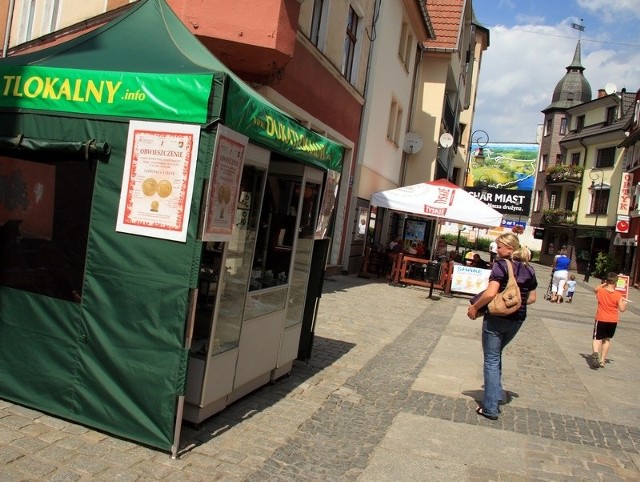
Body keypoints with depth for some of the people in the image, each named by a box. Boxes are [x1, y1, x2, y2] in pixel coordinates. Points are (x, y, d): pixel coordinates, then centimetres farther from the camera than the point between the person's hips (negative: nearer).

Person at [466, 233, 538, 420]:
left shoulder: (501, 265, -14)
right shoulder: (529, 270, 6)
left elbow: (490, 293, -23)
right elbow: (532, 298, 12)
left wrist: (474, 307, -11)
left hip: (496, 318, -6)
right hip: (517, 320, 6)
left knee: (491, 360, 3)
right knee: (496, 356, 25)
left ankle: (490, 408, 7)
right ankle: (496, 394, 27)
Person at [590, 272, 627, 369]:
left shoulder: (600, 291, -9)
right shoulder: (618, 295, -11)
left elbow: (596, 288, 16)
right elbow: (622, 309, -8)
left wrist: (604, 284, 11)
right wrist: (625, 302, 9)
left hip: (601, 319, -1)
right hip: (613, 321, 1)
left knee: (597, 338, 2)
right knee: (607, 339, 18)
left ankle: (595, 352, -29)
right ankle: (602, 360, 20)